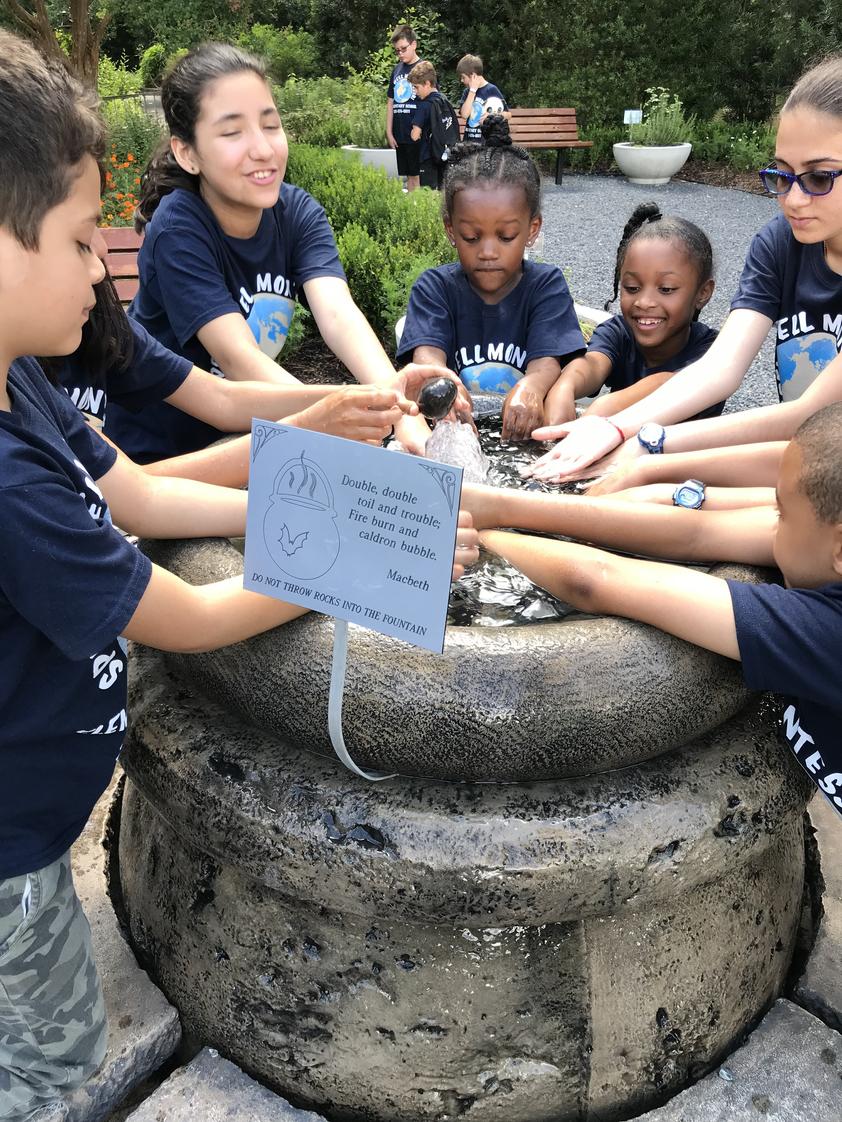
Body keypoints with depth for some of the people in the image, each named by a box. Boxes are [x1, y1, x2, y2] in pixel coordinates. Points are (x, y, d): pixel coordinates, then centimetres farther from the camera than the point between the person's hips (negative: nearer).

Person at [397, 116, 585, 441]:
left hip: (524, 430, 2)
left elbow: (547, 362, -13)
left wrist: (530, 388, -39)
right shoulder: (434, 287, 3)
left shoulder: (547, 285, 2)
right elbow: (427, 354, -15)